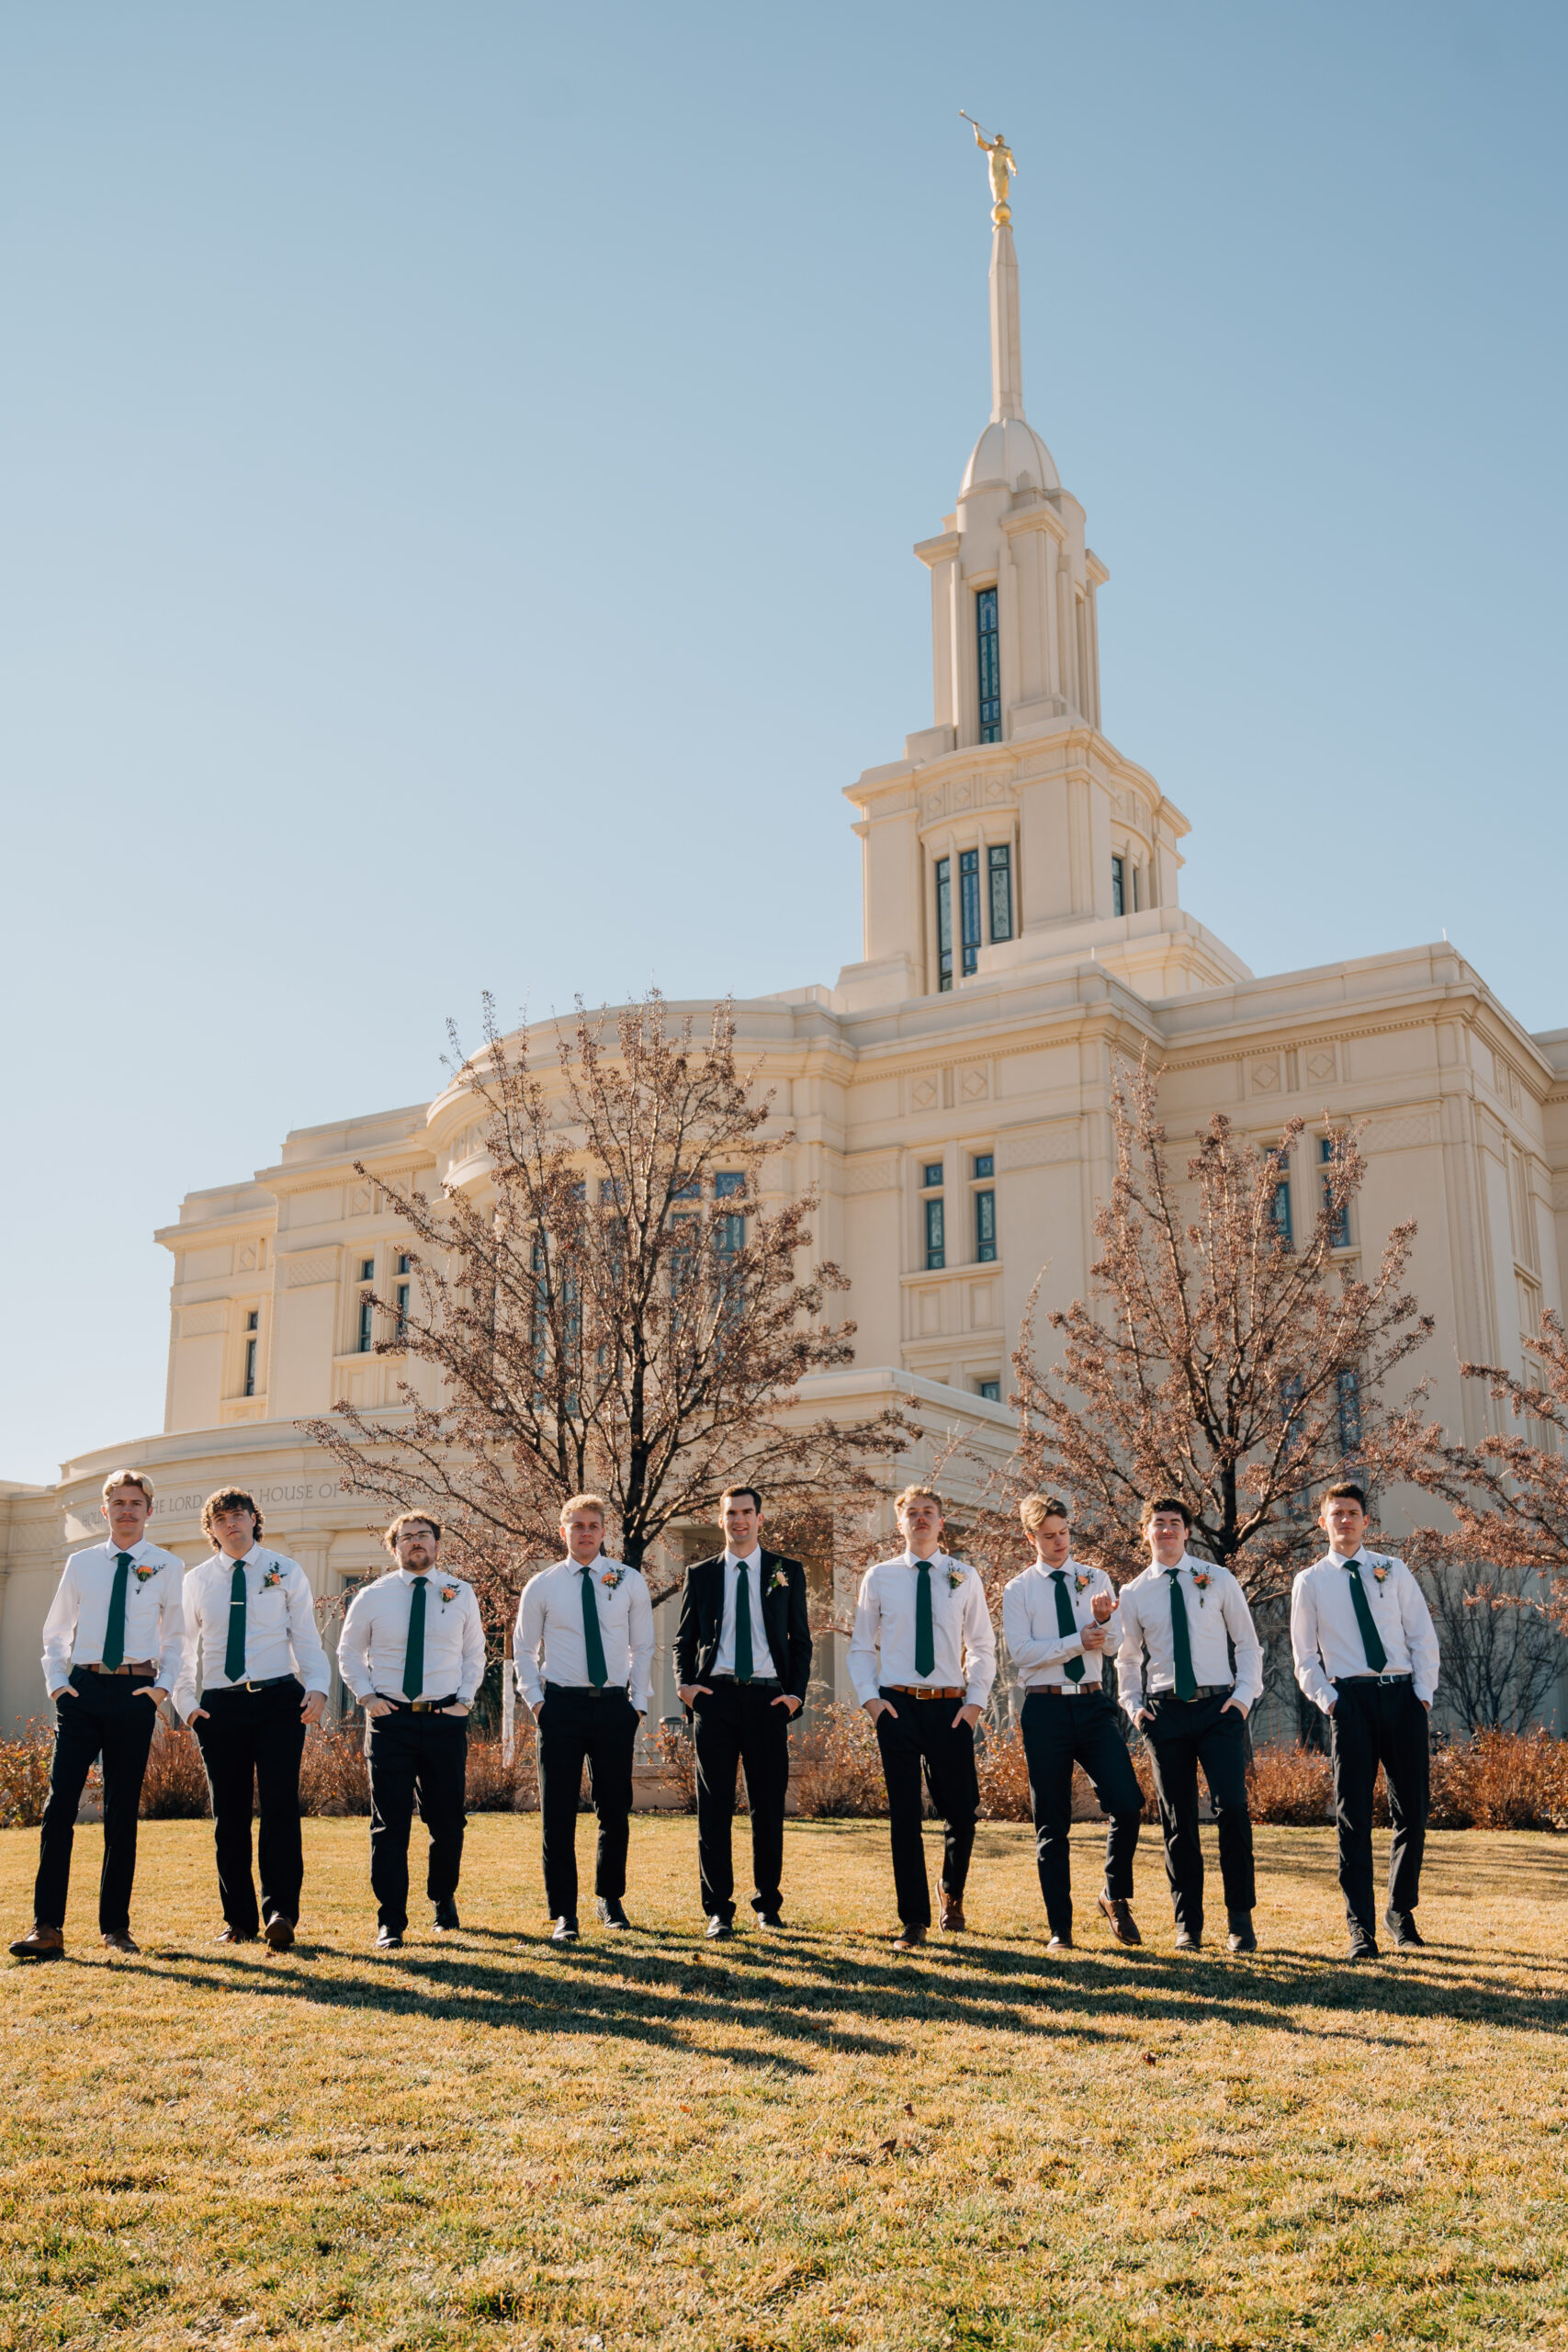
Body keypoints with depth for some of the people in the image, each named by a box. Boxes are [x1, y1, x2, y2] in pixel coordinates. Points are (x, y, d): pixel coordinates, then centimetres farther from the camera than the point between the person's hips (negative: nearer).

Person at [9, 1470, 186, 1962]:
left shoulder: (168, 1568, 5)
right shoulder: (80, 1564, 10)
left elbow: (177, 1636, 8)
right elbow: (55, 1632, 15)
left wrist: (162, 1686, -5)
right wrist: (57, 1681, 1)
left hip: (135, 1693, -1)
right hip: (82, 1688, 1)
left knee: (122, 1811, 4)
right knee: (60, 1803, -9)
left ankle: (115, 1926, 12)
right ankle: (47, 1927, -8)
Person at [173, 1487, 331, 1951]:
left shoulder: (286, 1572, 8)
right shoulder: (196, 1581, 13)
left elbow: (306, 1638, 5)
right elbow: (185, 1648, 14)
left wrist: (317, 1687, -11)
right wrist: (186, 1702, 0)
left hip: (279, 1699, -2)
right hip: (219, 1705, 2)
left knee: (279, 1804, -13)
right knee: (229, 1814, 5)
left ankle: (281, 1912, -14)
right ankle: (239, 1919, 13)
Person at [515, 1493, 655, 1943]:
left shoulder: (629, 1581, 4)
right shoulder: (541, 1585, 3)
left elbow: (643, 1646, 10)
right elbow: (523, 1650, 11)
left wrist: (638, 1702, 3)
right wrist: (535, 1699, 0)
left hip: (614, 1704, 1)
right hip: (561, 1704, -1)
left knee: (615, 1809, 9)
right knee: (558, 1813, -2)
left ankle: (611, 1898, 28)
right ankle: (564, 1914, 5)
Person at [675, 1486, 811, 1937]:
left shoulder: (788, 1572, 9)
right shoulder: (700, 1574, 10)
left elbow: (800, 1639, 10)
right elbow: (684, 1638, 13)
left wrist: (796, 1692, -3)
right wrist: (685, 1683, -5)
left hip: (767, 1698, 0)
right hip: (715, 1697, 0)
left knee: (769, 1805, 4)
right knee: (714, 1807, 0)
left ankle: (769, 1904, 16)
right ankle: (719, 1909, 7)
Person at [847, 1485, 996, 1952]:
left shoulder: (965, 1578, 7)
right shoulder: (879, 1577, 5)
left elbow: (982, 1647, 11)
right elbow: (862, 1647, 9)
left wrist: (976, 1701, -1)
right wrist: (870, 1698, -4)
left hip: (951, 1707, 1)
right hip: (896, 1707, -1)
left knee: (962, 1813, 4)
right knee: (904, 1816, 0)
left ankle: (952, 1891, 33)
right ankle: (914, 1921, 9)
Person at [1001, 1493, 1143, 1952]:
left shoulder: (1096, 1580, 10)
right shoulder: (1018, 1591, 4)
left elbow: (1113, 1645, 0)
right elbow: (1021, 1652, -9)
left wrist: (1104, 1620, -22)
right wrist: (1077, 1642, -17)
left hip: (1093, 1706, 1)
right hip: (1046, 1709, -1)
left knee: (1127, 1803, -11)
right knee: (1052, 1823, 4)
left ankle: (1117, 1897, 14)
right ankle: (1060, 1928, 13)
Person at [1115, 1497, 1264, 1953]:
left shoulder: (1218, 1580, 6)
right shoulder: (1134, 1594, 9)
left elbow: (1247, 1643, 8)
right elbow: (1127, 1658, 17)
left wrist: (1245, 1694, -5)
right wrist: (1133, 1704, 2)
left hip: (1220, 1708, -1)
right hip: (1166, 1711, 1)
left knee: (1233, 1806, -13)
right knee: (1178, 1820, 4)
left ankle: (1240, 1920, -1)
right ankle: (1187, 1924, 15)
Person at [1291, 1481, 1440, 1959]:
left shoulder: (1393, 1570, 11)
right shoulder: (1310, 1581, 7)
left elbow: (1423, 1637, 9)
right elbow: (1304, 1656, 8)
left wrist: (1423, 1695, -2)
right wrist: (1329, 1702, -5)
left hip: (1403, 1694, 2)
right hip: (1350, 1699, -2)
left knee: (1412, 1810, 4)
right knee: (1353, 1816, -4)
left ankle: (1401, 1911, 24)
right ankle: (1361, 1927, 1)